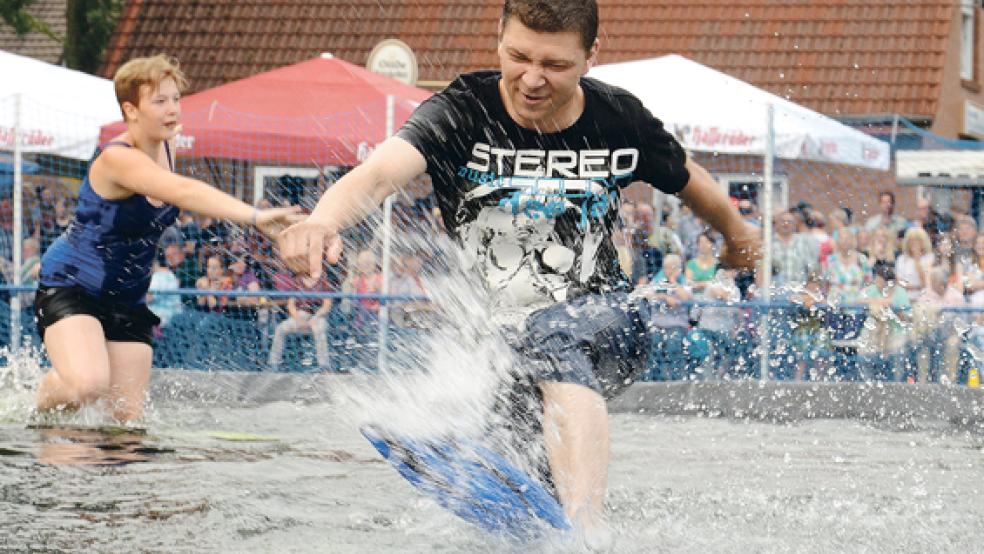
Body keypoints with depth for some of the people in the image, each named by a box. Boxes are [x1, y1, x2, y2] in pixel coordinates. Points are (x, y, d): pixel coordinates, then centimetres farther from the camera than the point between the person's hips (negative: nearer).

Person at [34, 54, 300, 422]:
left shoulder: (166, 146, -1)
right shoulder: (117, 159, -27)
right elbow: (184, 192, -44)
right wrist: (255, 217, -54)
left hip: (126, 300, 8)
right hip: (69, 286, -8)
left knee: (127, 415, -1)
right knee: (89, 384, -32)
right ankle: (45, 395, 3)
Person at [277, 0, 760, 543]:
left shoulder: (619, 120, -3)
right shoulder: (461, 114, -12)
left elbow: (688, 178, 19)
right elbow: (381, 171, -32)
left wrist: (737, 233, 37)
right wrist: (323, 218, -54)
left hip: (605, 323, -1)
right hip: (496, 334, 2)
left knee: (551, 337, -36)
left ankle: (584, 524, -52)